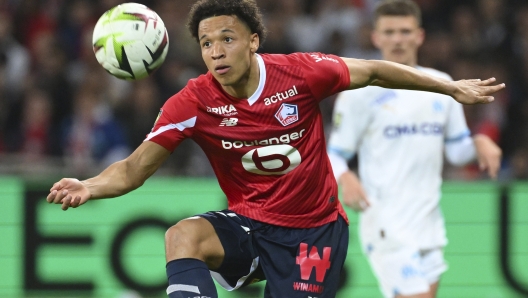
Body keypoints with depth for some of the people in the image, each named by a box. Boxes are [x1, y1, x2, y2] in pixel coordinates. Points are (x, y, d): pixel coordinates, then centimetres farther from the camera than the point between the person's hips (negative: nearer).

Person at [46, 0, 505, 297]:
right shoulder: (194, 102, -12)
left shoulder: (300, 73, -14)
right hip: (249, 225, 1)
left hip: (314, 231, -1)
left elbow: (372, 72, 3)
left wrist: (453, 88, 10)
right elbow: (136, 167, -14)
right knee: (183, 236, -30)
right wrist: (90, 187, -35)